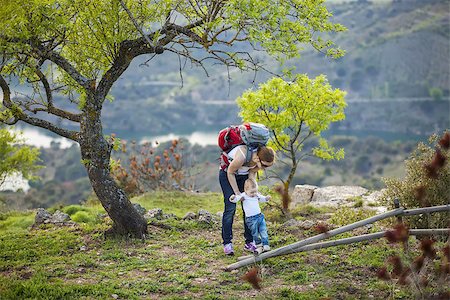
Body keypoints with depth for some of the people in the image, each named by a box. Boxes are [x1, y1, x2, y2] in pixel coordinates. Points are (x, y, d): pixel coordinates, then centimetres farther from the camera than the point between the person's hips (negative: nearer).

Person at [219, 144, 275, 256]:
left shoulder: (262, 160, -22)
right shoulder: (242, 156, -41)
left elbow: (252, 172, -2)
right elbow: (230, 172, -23)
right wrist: (237, 192, -18)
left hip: (244, 175, 5)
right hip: (227, 174, -5)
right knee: (230, 208, -11)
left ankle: (249, 242, 3)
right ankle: (227, 243, -3)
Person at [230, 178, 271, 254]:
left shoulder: (257, 195, 9)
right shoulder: (243, 196, -8)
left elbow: (262, 199, 27)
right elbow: (236, 199, -20)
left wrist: (266, 198, 7)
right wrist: (233, 198, -43)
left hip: (260, 216, 4)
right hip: (251, 219, -4)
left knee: (264, 232, 2)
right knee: (255, 234, 5)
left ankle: (266, 245, 8)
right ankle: (259, 246, 17)